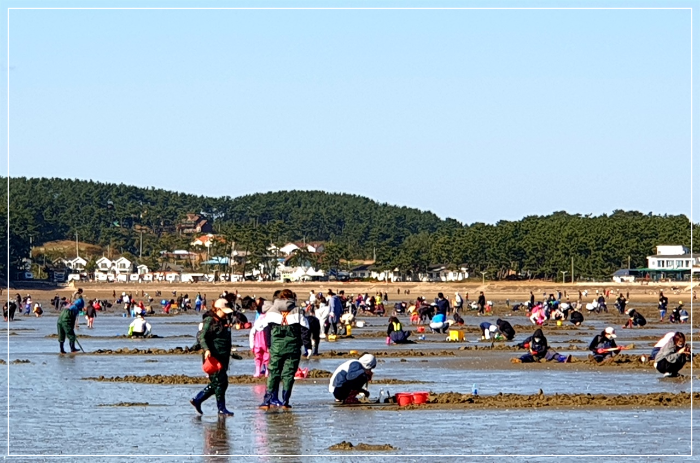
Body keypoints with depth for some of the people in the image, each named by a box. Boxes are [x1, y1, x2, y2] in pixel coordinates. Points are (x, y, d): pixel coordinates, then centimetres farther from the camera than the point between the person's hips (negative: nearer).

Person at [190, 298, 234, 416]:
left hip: (222, 357, 9)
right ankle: (221, 409, -4)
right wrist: (206, 349, -31)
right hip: (213, 357, -9)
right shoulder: (209, 321, -10)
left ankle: (197, 400, 20)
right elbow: (201, 336, -17)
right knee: (220, 382, -9)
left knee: (216, 383, 10)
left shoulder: (224, 321, 18)